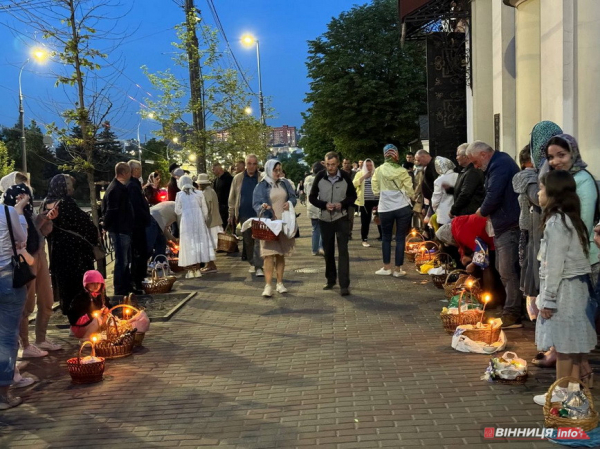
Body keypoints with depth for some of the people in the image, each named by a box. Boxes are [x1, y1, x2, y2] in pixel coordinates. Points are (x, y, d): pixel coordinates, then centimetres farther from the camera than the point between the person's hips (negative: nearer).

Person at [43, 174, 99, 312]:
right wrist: (95, 233, -1)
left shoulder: (46, 203, 2)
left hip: (56, 246, 7)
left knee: (61, 275, 16)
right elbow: (83, 221, -14)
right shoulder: (67, 203, -20)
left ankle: (66, 306, 24)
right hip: (73, 245, -7)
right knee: (78, 276, 3)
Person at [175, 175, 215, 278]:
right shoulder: (199, 193, 5)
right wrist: (204, 220, 22)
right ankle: (197, 269, 8)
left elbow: (177, 211, 4)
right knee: (200, 242, 8)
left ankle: (190, 270, 2)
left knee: (188, 244, 3)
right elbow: (205, 210, 8)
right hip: (198, 220, 2)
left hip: (186, 221, -2)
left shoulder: (179, 195, 1)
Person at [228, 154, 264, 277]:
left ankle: (259, 267, -8)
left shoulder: (262, 179, -2)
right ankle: (252, 263, 27)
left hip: (258, 215, -3)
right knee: (248, 241, 12)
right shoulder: (238, 178, 4)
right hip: (244, 215, 3)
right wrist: (232, 214, 6)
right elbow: (232, 198, 8)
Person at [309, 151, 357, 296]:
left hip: (342, 218, -2)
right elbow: (312, 197, 1)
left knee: (343, 250, -9)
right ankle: (331, 280, 28)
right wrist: (324, 205, -16)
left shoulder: (345, 177, -7)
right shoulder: (320, 177, -6)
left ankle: (344, 285, -10)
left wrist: (342, 204, -16)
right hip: (325, 219, 2)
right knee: (328, 251, 12)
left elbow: (353, 196, 3)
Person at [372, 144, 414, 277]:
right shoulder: (402, 171, -6)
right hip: (403, 207, -1)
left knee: (386, 238, 14)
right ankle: (397, 269, 8)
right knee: (400, 238, 5)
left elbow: (375, 190, 4)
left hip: (385, 208, 1)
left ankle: (386, 268, 18)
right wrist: (408, 198, 19)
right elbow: (409, 190, -2)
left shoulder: (378, 170, -3)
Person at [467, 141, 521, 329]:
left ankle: (512, 316, -2)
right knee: (503, 270, 16)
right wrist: (485, 212, 7)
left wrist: (482, 211, -6)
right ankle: (512, 311, 24)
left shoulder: (500, 165, -16)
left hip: (509, 226, -11)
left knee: (508, 272, -7)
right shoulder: (498, 164, 18)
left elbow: (494, 196, -23)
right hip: (503, 225, 11)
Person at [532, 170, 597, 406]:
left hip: (564, 288, -9)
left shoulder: (556, 222, -19)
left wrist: (548, 299, -17)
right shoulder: (569, 218, 11)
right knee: (571, 341, 14)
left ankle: (562, 393, 9)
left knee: (563, 342, 0)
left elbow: (555, 265, -21)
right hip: (575, 286, 9)